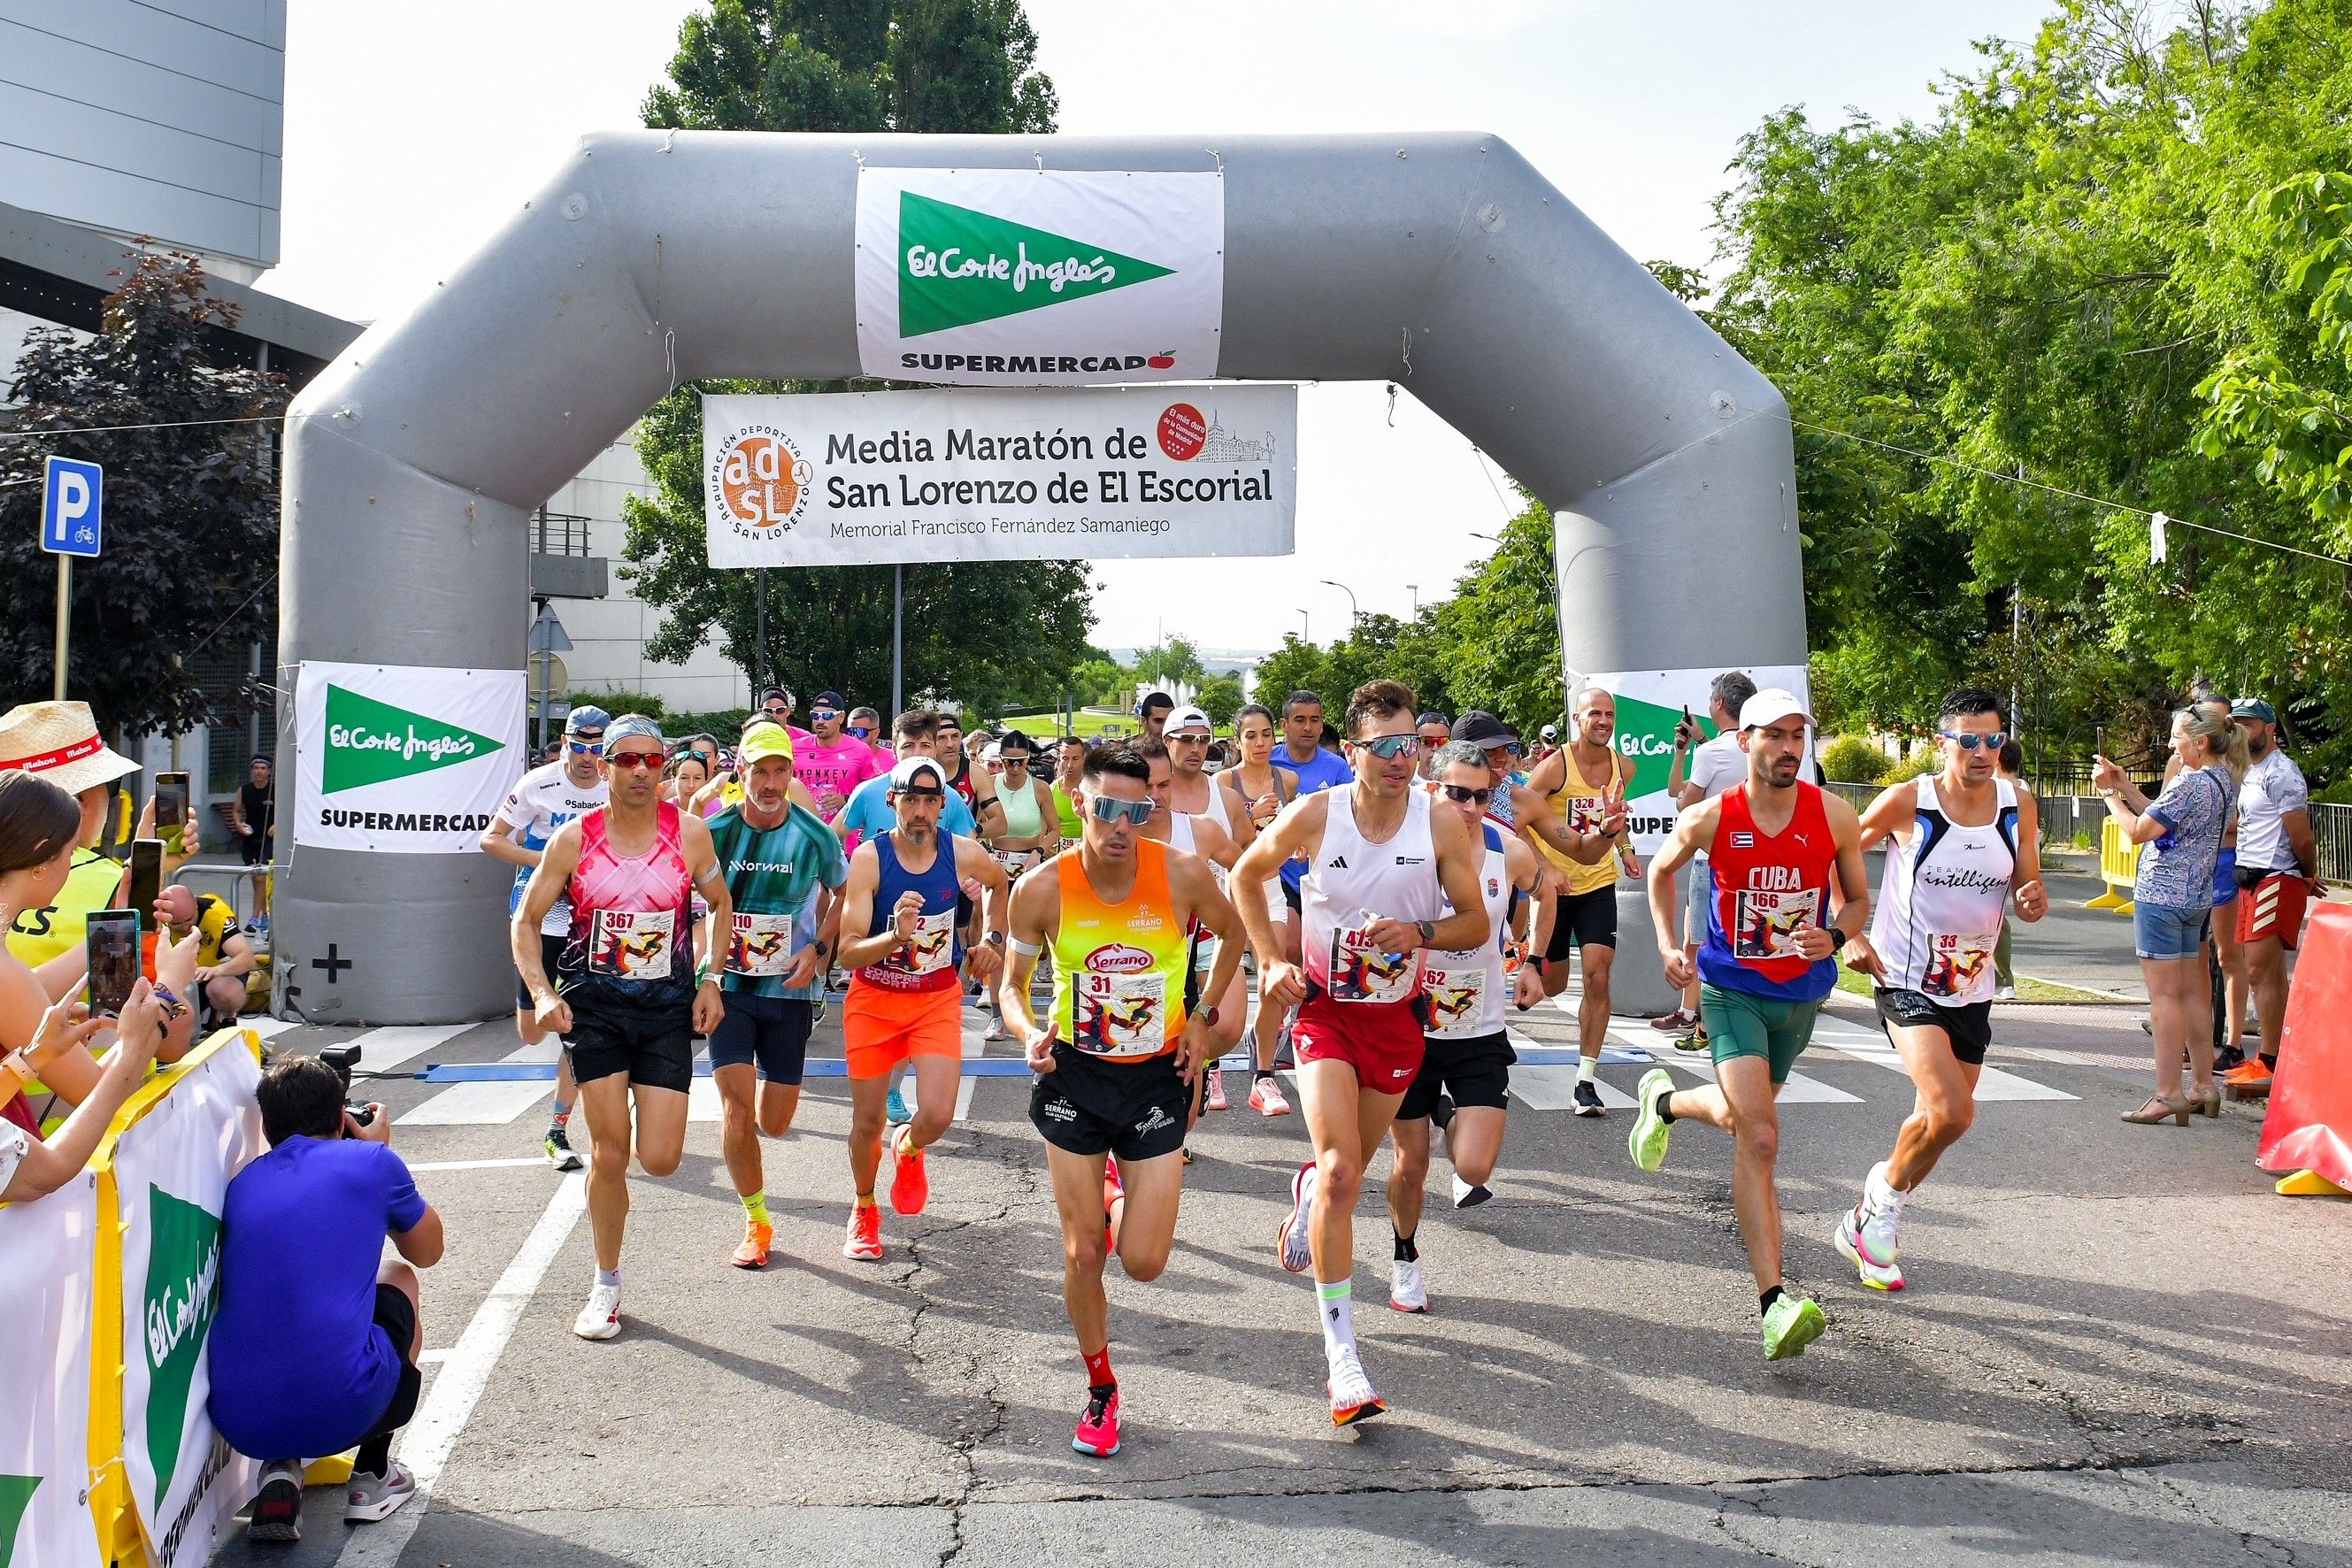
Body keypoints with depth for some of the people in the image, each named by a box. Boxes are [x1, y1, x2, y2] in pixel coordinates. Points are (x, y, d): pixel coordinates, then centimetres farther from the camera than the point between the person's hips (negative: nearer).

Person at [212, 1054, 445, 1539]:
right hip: (344, 1410, -3)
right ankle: (372, 1475, 26)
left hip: (239, 1422, 4)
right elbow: (427, 1251, 23)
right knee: (400, 1278, 28)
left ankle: (280, 1471, 14)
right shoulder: (371, 1161, 4)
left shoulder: (241, 1184, 14)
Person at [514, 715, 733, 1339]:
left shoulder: (689, 832, -2)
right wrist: (541, 993, -9)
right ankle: (606, 1284, 19)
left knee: (660, 1159, -4)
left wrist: (711, 981, 4)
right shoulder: (574, 839, -3)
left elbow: (721, 903, 13)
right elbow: (526, 920, 4)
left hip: (668, 1006, 0)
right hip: (594, 1005, 0)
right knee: (608, 1154, -1)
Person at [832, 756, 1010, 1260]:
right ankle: (864, 1211, 38)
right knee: (867, 1121, 8)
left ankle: (908, 1150, 25)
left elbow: (999, 882, 16)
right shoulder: (868, 857, -18)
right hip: (874, 999, -1)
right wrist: (896, 938, -39)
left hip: (938, 998, 1)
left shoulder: (963, 854, -11)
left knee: (937, 1116, -14)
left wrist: (993, 938, 8)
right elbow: (848, 953, -23)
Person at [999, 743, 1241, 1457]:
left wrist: (1204, 1018, 0)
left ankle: (1119, 1194, 36)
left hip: (1158, 1077, 0)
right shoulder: (1041, 890, -15)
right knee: (1082, 1255, 7)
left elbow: (1231, 932, 6)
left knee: (1144, 1262, 0)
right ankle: (1101, 1390, 31)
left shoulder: (1183, 874, -16)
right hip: (1074, 1076, 0)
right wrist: (1029, 1032, -21)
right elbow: (1013, 983, 0)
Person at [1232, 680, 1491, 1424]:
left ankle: (1308, 1193, 55)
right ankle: (1341, 1355, -11)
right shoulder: (1313, 816, -14)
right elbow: (1246, 875, 4)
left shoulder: (1441, 824, -12)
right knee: (1341, 1171, -17)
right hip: (1324, 1009, -2)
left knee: (1349, 1172, 16)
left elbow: (1476, 924, -3)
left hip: (1397, 1015, 2)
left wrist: (1419, 931, -22)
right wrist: (1271, 960, -4)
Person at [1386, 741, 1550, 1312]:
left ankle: (1452, 1118, 24)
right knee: (1410, 1165, 7)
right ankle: (1405, 1260, 34)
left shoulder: (1512, 853, -9)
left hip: (1481, 1033, 1)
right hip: (1409, 1027, -1)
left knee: (1475, 1169, -10)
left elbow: (1544, 894, 15)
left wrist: (1533, 965, 11)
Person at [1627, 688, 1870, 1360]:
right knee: (1760, 1138, -17)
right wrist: (1669, 947, -1)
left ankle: (1664, 1100, 58)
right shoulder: (1709, 819, -11)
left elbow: (1858, 901, 4)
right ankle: (1774, 1302, -16)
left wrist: (1835, 938, -17)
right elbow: (1661, 872, 9)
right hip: (1732, 990, -4)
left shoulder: (1835, 817, -8)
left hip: (1801, 994, 4)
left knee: (1743, 1117, 24)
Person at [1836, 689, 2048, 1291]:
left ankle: (1870, 1220, 34)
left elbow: (2029, 890, 9)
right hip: (1906, 981, -5)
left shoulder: (2019, 806, -1)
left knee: (1938, 1116, 12)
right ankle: (1885, 1190, 9)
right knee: (1952, 1114, -20)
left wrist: (2035, 901, -15)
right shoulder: (1907, 802, -14)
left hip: (1973, 987, 5)